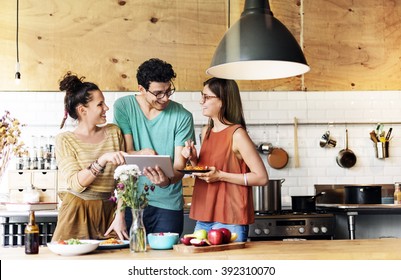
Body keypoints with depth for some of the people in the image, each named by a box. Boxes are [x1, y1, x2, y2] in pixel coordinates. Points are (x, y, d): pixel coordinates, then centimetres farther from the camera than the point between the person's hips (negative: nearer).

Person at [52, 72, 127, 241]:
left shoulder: (114, 132, 7)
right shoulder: (65, 140, -2)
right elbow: (76, 183, -13)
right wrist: (102, 160, -26)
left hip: (109, 209, 3)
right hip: (78, 210, -3)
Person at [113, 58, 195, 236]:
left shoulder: (182, 117, -5)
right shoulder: (123, 106, -1)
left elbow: (179, 164, -9)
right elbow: (125, 153, -4)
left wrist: (167, 180, -31)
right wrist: (144, 153, -26)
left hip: (168, 205, 0)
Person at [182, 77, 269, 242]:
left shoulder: (237, 134, -12)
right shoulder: (206, 132, 11)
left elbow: (262, 177, -15)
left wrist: (220, 176, -19)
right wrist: (194, 159, 1)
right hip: (203, 218, 7)